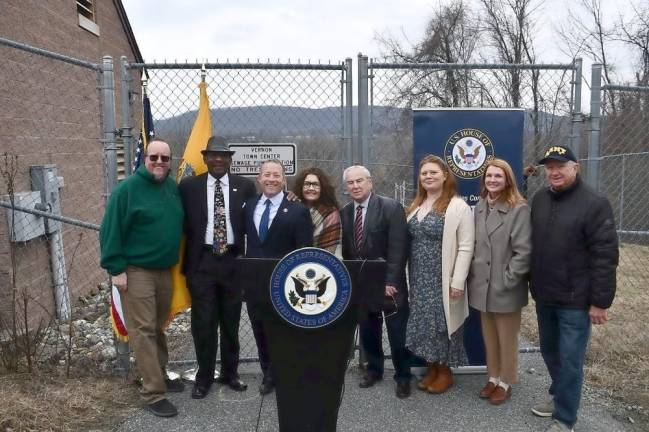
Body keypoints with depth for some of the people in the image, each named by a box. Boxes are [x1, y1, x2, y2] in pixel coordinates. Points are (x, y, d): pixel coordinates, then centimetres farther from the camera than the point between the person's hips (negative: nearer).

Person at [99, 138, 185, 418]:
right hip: (136, 271, -6)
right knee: (143, 331, -3)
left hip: (165, 269, 6)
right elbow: (111, 230, -12)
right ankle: (153, 393, 3)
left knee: (158, 327, 17)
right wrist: (116, 269, -15)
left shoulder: (173, 187, 6)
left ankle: (160, 375, 32)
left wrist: (177, 262, 14)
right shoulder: (128, 188, -12)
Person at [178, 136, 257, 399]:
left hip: (233, 261, 1)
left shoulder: (245, 186, 3)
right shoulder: (189, 186, 2)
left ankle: (230, 373, 29)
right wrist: (186, 256, -4)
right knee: (203, 322, 5)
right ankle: (204, 376, 22)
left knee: (231, 321, 13)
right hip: (202, 262, -1)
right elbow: (182, 223, 4)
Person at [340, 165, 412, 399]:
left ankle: (403, 375, 24)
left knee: (397, 332, 6)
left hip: (389, 283, -4)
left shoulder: (391, 208, -12)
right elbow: (345, 250, 9)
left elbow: (398, 248, -15)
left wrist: (390, 281, -18)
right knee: (367, 329, 15)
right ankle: (374, 368, 35)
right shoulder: (344, 212, 5)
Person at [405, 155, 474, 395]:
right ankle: (431, 368, 27)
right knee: (424, 323, 12)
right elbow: (408, 241, 9)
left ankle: (445, 372, 21)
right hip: (419, 279, 6)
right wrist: (410, 277, 4)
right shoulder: (416, 206, 11)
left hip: (443, 279, -6)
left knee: (441, 322, 4)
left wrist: (458, 281, -18)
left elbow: (465, 247, -14)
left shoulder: (457, 207, -10)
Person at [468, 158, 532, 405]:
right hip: (482, 286, 6)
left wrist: (505, 280, -16)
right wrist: (473, 275, 5)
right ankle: (493, 378, 35)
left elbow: (523, 252, -16)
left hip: (505, 289, -6)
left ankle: (505, 382, 28)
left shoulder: (519, 209, -14)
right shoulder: (479, 208, 6)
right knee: (489, 337, 18)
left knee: (507, 339, 11)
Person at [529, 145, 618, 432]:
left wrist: (600, 301, -16)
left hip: (576, 300, -6)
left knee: (570, 361, 2)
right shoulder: (539, 199, 6)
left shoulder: (594, 204, -14)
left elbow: (605, 256, -15)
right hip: (545, 296, 6)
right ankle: (559, 396, 42)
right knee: (549, 351, 20)